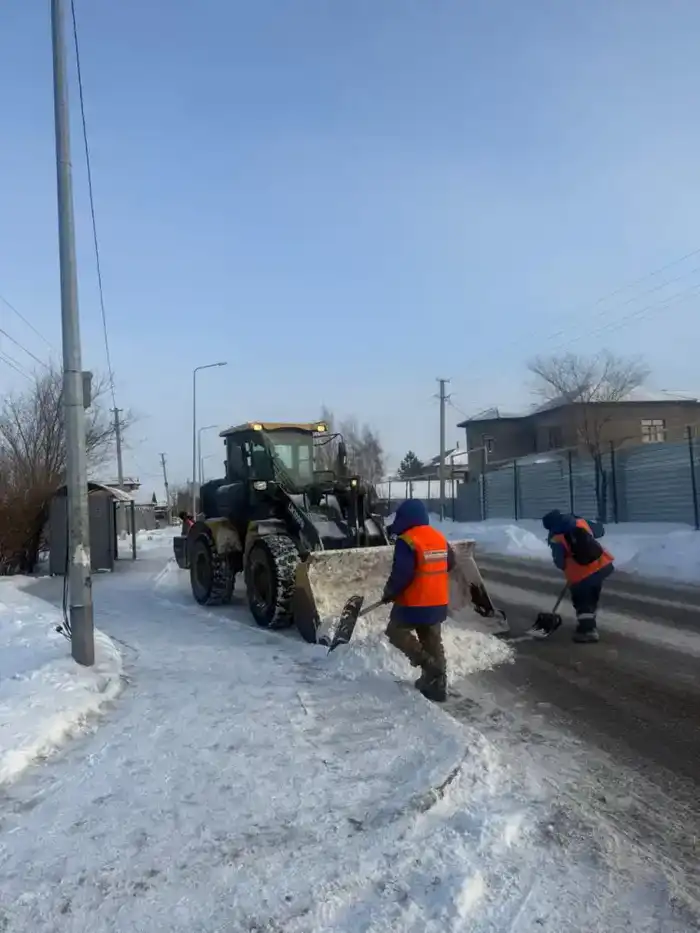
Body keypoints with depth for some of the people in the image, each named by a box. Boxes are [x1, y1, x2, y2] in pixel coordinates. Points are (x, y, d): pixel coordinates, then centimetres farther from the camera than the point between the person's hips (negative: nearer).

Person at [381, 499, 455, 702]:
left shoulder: (407, 541, -18)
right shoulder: (440, 538, 8)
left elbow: (401, 573, -22)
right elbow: (449, 564, 19)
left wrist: (390, 592, -6)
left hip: (414, 602, -7)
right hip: (437, 602, 7)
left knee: (396, 632, 13)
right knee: (433, 642, 15)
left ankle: (427, 663, -3)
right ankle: (437, 686, 18)